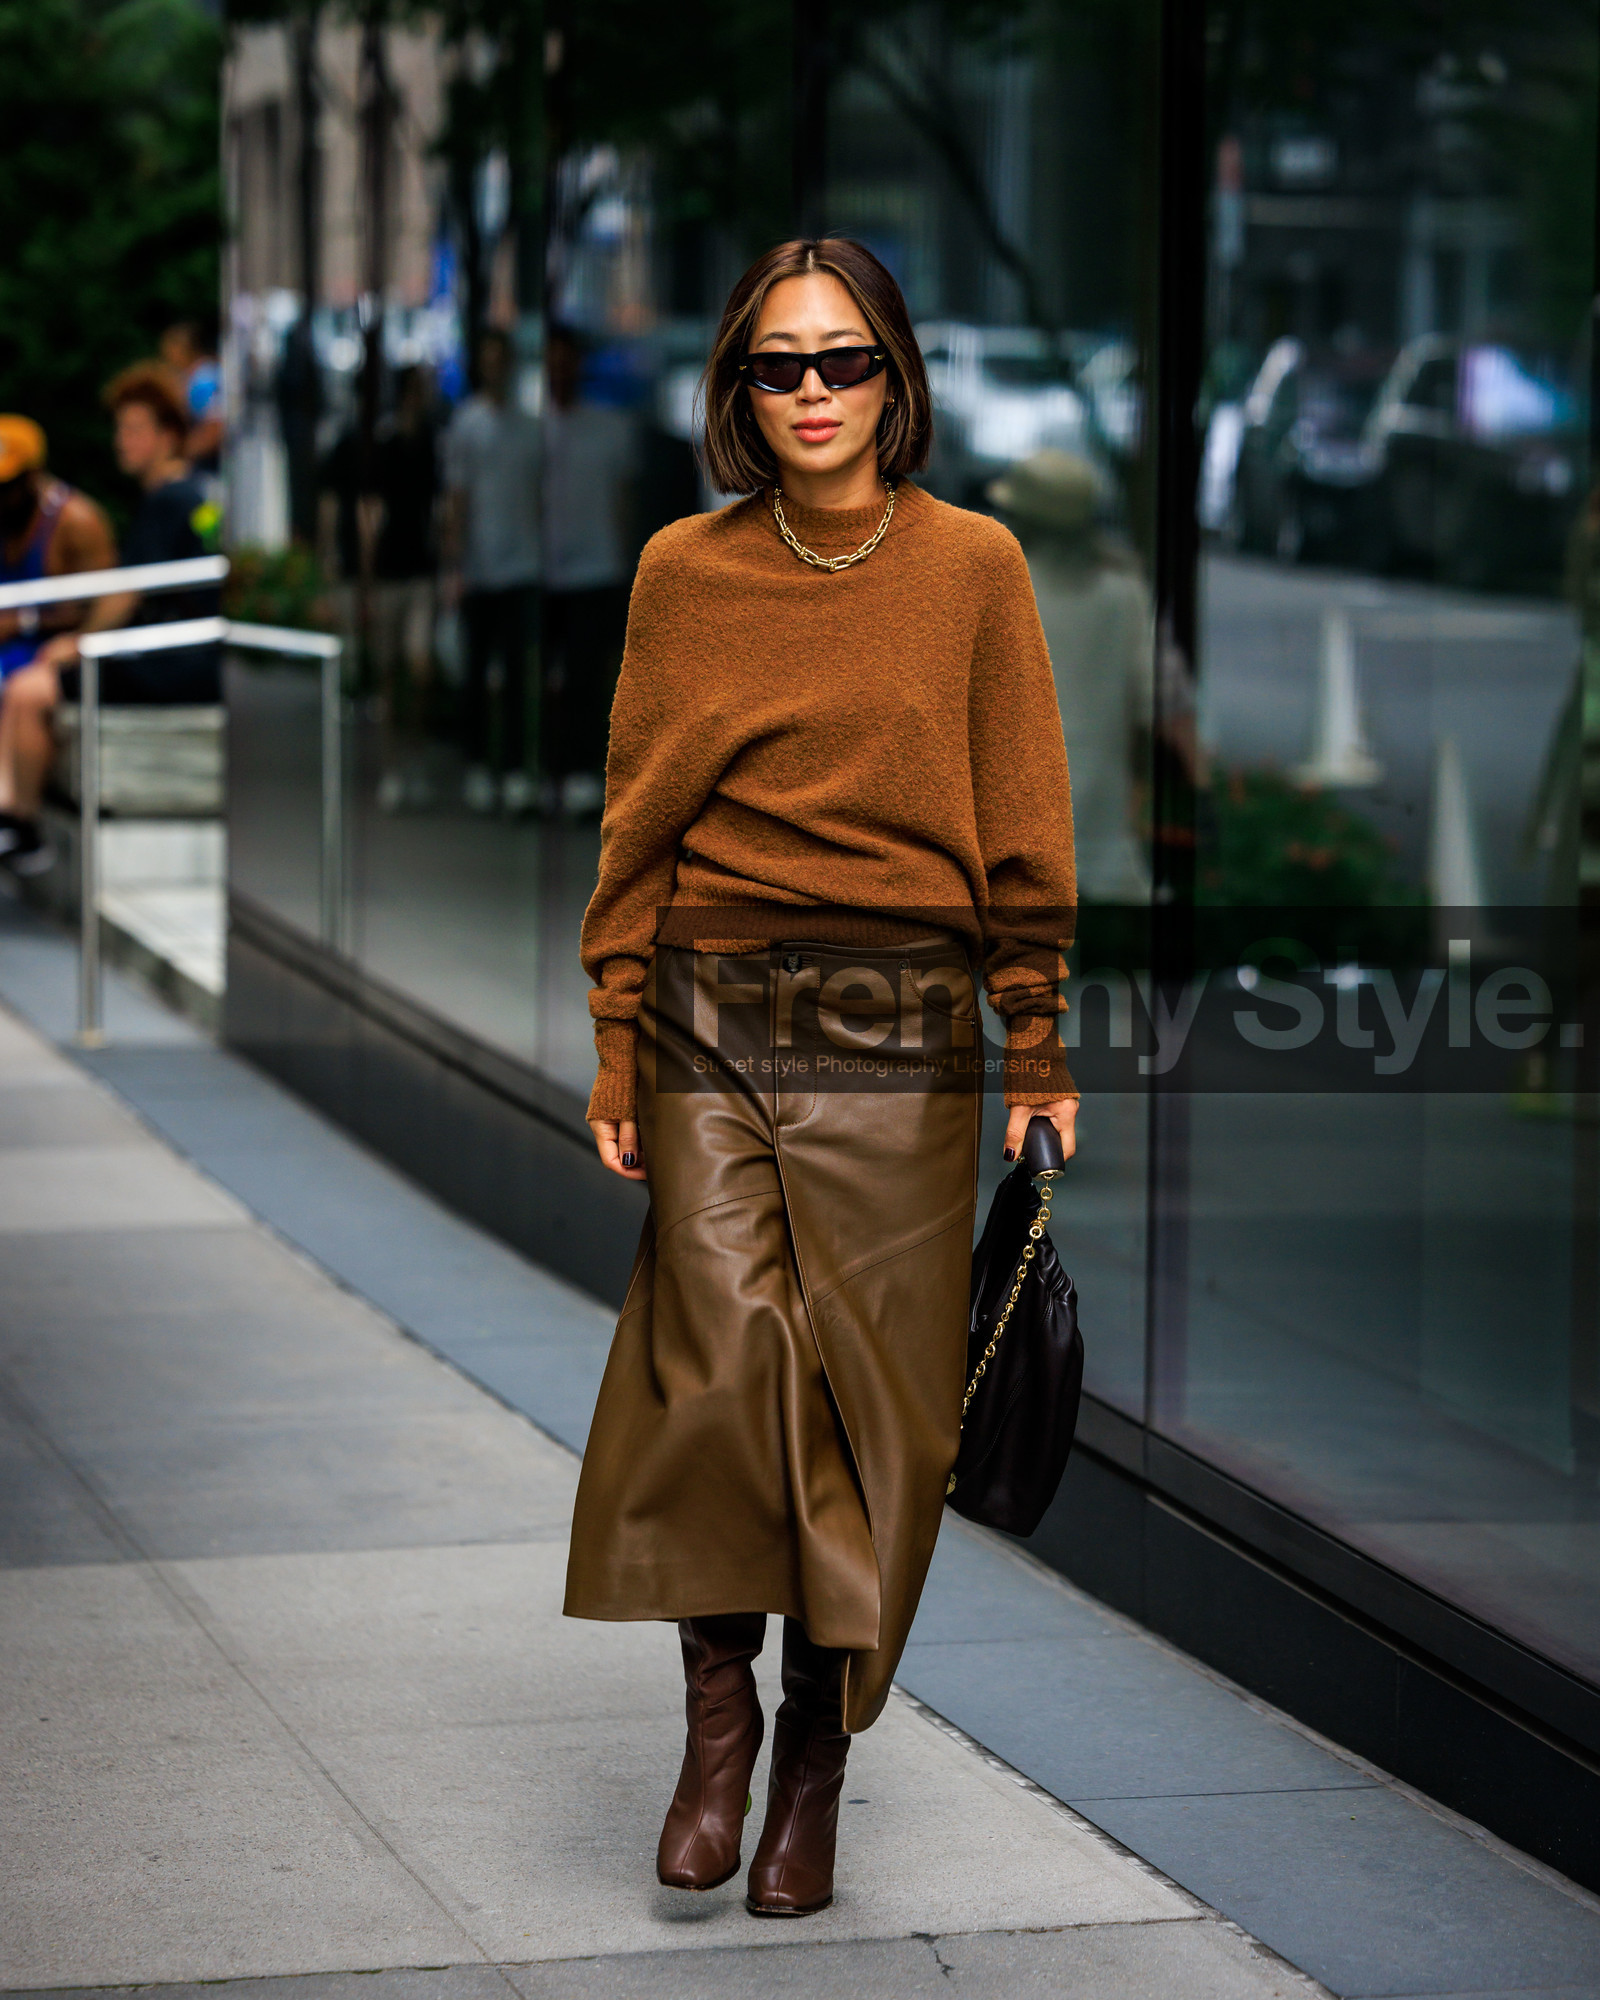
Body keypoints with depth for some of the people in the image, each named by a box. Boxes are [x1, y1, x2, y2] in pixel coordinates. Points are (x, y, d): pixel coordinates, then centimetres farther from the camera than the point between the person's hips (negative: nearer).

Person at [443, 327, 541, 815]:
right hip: (478, 570, -3)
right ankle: (476, 768, 13)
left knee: (516, 671, 1)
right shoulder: (465, 424, -1)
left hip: (521, 568, 3)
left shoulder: (529, 426, 10)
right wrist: (455, 567, -6)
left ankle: (515, 770, 2)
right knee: (477, 670, 4)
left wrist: (543, 556, 11)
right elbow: (456, 500, -2)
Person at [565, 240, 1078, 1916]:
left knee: (872, 1389, 0)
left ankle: (818, 1746, 12)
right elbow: (637, 824, 8)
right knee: (716, 1357, -10)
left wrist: (1037, 1050, 2)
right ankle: (719, 1704, 8)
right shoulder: (686, 573, 5)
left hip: (898, 1033, 0)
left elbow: (1020, 829, 4)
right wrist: (617, 1041, 4)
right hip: (710, 1018, 1)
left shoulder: (971, 567, 2)